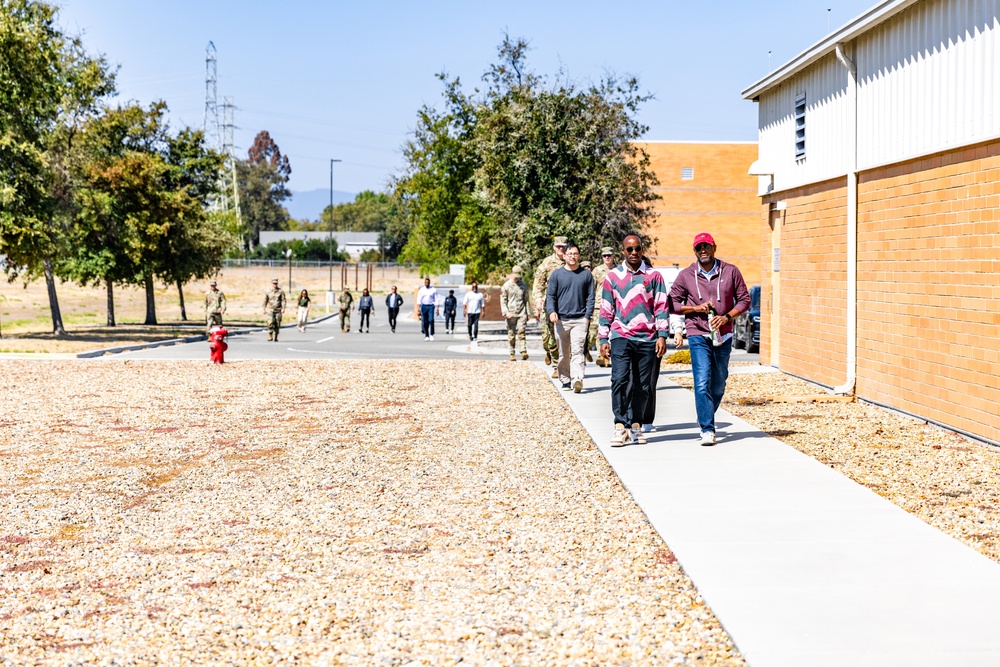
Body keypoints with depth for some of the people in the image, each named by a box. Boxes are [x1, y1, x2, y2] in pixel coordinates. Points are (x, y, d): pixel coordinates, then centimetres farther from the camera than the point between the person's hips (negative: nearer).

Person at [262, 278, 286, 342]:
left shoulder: (281, 291, 1)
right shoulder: (268, 291, 5)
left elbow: (283, 300, -2)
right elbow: (265, 301, 13)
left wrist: (283, 308, -14)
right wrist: (264, 309, 12)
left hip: (278, 310, 0)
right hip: (270, 310, 0)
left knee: (277, 324, 0)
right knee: (270, 322, -17)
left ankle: (275, 337, 12)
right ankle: (270, 336, -6)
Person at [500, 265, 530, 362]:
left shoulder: (523, 285, 10)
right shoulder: (506, 285, 3)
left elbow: (526, 299, 17)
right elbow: (503, 300, 1)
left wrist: (527, 313, 14)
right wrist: (506, 312, -11)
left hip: (521, 313, 1)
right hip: (511, 313, -1)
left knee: (521, 332, -12)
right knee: (511, 334, 2)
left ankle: (524, 352, -18)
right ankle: (512, 354, 7)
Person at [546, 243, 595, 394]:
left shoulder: (586, 274, 8)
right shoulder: (557, 274, 8)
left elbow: (590, 297, 8)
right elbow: (550, 295, 7)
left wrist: (587, 316, -2)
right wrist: (551, 311, -11)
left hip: (580, 320, -1)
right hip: (561, 319, 1)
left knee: (577, 351, -13)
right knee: (563, 353, 8)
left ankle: (577, 380, -25)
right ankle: (565, 380, 18)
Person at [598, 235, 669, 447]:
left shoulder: (654, 276, 8)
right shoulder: (612, 276, 9)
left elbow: (661, 308, 5)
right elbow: (606, 310, 10)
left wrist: (662, 336, -4)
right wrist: (603, 339, 5)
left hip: (647, 339, 1)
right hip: (621, 337, -1)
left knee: (642, 385, 4)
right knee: (620, 380, -15)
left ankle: (636, 425, 15)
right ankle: (620, 426, -12)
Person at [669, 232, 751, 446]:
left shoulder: (730, 271, 3)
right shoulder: (685, 276, 1)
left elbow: (744, 299, 6)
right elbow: (673, 303, 4)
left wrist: (727, 316, -10)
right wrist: (696, 308, -11)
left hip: (723, 336, 2)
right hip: (698, 336, -2)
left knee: (719, 384, 11)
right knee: (702, 382, -14)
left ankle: (705, 419, 34)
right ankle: (707, 430, -13)